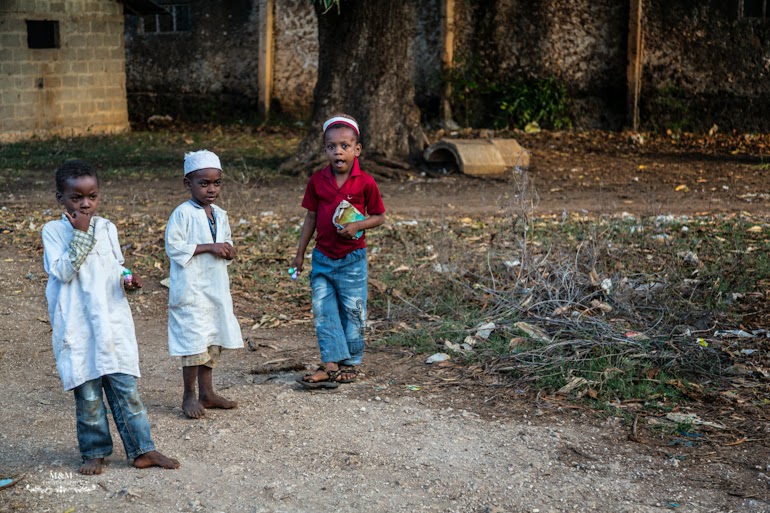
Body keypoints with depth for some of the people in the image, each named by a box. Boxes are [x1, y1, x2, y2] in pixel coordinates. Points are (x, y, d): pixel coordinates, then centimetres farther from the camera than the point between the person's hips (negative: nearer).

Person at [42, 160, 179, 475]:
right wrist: (80, 234, -19)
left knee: (126, 388, 4)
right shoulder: (54, 231, -4)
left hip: (113, 321, 3)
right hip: (78, 327, -3)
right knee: (88, 394, 3)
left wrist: (128, 279, -3)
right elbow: (62, 272, -16)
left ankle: (142, 449, 11)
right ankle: (94, 452, 17)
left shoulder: (107, 228, 8)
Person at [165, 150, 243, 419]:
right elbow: (174, 247, -17)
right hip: (191, 290, -7)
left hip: (216, 289, 7)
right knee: (194, 341, -6)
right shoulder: (183, 214, -11)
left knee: (213, 341, 13)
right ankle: (189, 396, 6)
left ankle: (207, 393, 23)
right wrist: (208, 247, -21)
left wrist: (228, 251, -5)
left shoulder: (220, 215, 11)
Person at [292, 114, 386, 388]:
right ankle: (331, 364, 2)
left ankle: (351, 362, 21)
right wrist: (300, 254, 10)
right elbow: (311, 217, 7)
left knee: (353, 311, 7)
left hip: (352, 258, -2)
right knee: (323, 311, 0)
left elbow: (379, 216, -1)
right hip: (322, 257, 3)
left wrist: (357, 226, -20)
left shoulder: (365, 182, -10)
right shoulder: (317, 181, -2)